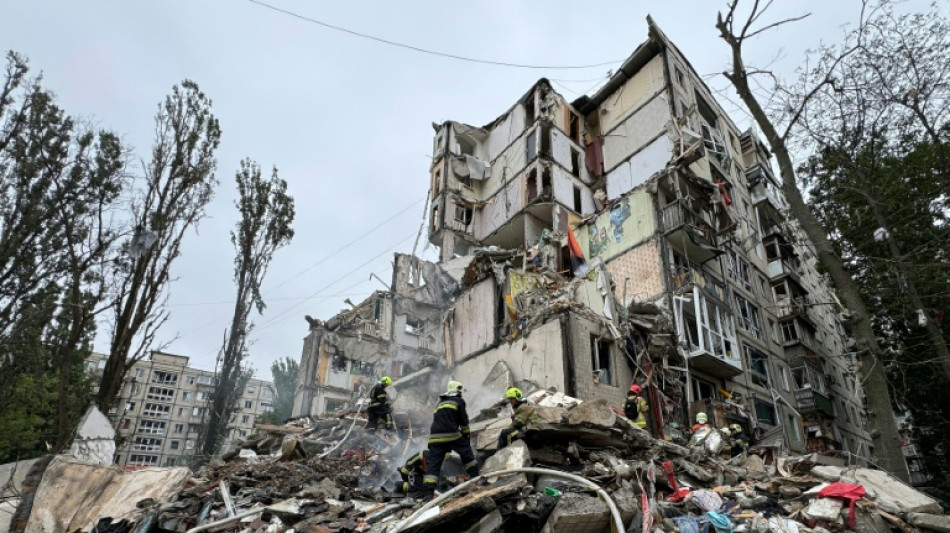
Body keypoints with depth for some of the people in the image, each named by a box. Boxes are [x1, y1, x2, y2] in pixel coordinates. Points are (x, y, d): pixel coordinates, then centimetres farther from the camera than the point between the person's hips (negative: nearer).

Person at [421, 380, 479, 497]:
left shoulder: (440, 403, 29)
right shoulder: (459, 401, 11)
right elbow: (463, 421, 8)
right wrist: (466, 435, 22)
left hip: (435, 437, 5)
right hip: (451, 435, -5)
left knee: (433, 464, 2)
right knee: (467, 452, 17)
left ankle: (428, 492, -7)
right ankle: (475, 476, 22)